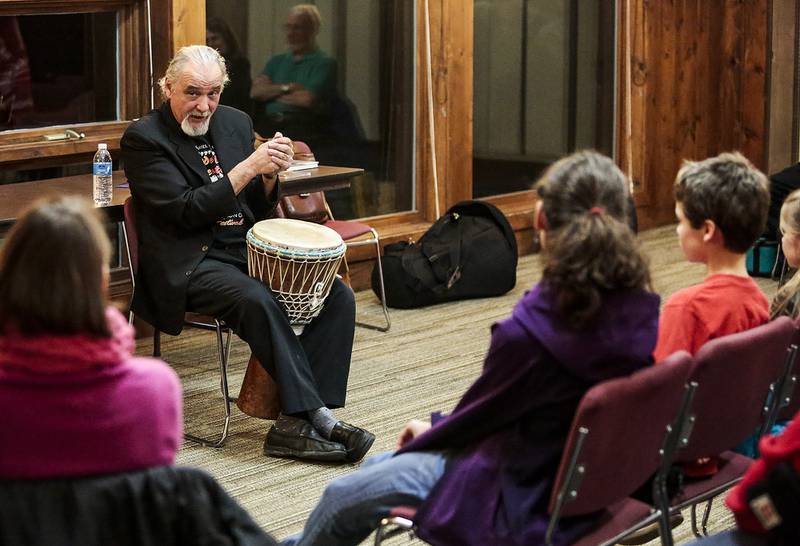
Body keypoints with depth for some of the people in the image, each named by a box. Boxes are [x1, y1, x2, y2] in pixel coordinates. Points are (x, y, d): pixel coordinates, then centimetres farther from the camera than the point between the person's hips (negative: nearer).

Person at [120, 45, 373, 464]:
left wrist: (269, 176, -5)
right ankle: (317, 417, -30)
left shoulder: (236, 123, 14)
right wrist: (248, 167, -17)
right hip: (190, 266, -7)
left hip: (249, 251, 7)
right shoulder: (143, 139, -5)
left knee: (338, 295, -15)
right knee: (257, 300, -35)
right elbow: (185, 212, -15)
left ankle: (295, 422, -23)